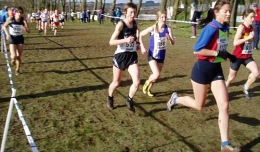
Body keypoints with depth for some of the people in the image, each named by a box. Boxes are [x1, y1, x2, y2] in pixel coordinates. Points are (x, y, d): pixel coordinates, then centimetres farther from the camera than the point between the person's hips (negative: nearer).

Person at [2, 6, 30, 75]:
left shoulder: (23, 20, -10)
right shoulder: (11, 19, -13)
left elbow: (28, 30, -11)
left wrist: (25, 28, -31)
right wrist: (7, 34, -14)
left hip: (20, 38, 2)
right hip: (12, 38, -2)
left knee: (19, 56, 9)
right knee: (14, 56, -14)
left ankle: (17, 69, 31)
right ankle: (12, 59, 25)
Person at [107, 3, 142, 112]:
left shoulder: (135, 24, 1)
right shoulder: (121, 24, -16)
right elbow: (111, 42, -21)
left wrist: (137, 43, 7)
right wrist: (126, 40, -32)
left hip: (132, 56, 4)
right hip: (120, 56, -4)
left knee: (137, 82, -9)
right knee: (116, 82, 11)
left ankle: (129, 100, 19)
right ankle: (110, 98, 42)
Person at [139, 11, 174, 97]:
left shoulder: (168, 29, -9)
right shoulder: (153, 28, -16)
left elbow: (173, 43, -10)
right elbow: (140, 35, -6)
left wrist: (169, 38, -32)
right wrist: (142, 47, -13)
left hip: (161, 56, 4)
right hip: (152, 55, -4)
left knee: (156, 76, 14)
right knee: (156, 75, -18)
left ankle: (148, 89, 39)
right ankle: (147, 82, 15)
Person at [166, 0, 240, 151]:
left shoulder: (225, 28, 5)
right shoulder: (211, 29, -20)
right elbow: (197, 49, -24)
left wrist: (228, 55, 3)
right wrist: (218, 53, -24)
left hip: (216, 69, 7)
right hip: (203, 69, -7)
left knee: (224, 105, 0)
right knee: (199, 105, 9)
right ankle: (175, 99, 38)